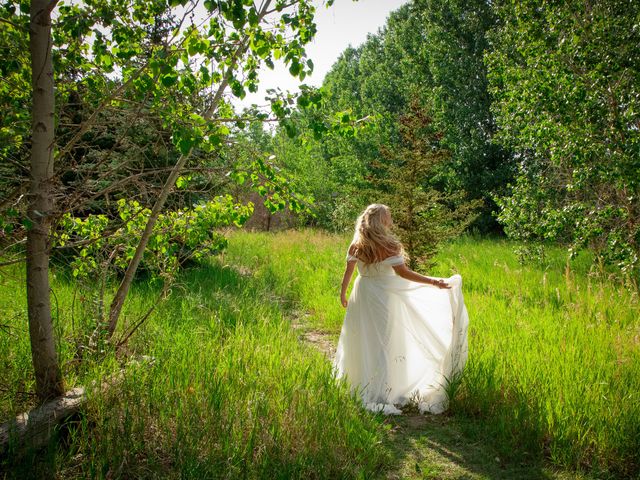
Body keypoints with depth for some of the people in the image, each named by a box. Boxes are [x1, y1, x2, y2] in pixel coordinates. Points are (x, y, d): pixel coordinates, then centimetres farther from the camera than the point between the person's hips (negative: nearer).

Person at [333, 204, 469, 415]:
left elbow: (348, 271, 5)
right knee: (382, 342, 1)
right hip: (383, 295, -5)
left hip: (362, 294, 5)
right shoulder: (387, 245, -14)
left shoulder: (356, 244, 1)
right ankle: (378, 394, 3)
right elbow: (403, 272, -18)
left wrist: (343, 293, 18)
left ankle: (356, 382, 29)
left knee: (361, 339, 16)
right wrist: (434, 282, -17)